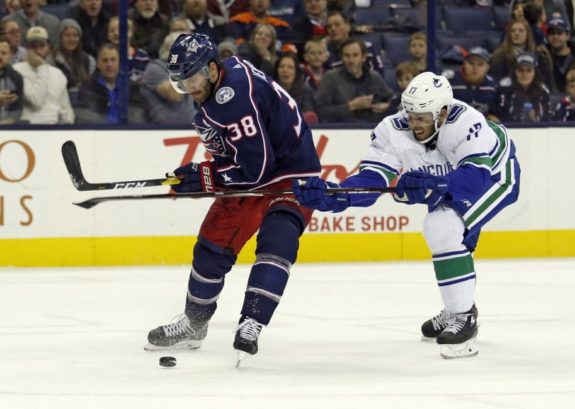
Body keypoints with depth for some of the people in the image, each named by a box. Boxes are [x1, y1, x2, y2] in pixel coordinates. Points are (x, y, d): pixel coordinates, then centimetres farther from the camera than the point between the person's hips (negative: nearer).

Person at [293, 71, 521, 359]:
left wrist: (433, 186, -61)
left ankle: (464, 318, -21)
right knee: (439, 231, 20)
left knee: (444, 227, -27)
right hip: (452, 176, 7)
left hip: (495, 171, -7)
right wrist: (331, 196, -47)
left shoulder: (465, 122, -40)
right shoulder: (393, 131, -26)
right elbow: (371, 179, -31)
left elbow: (476, 175, -46)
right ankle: (457, 311, 45)